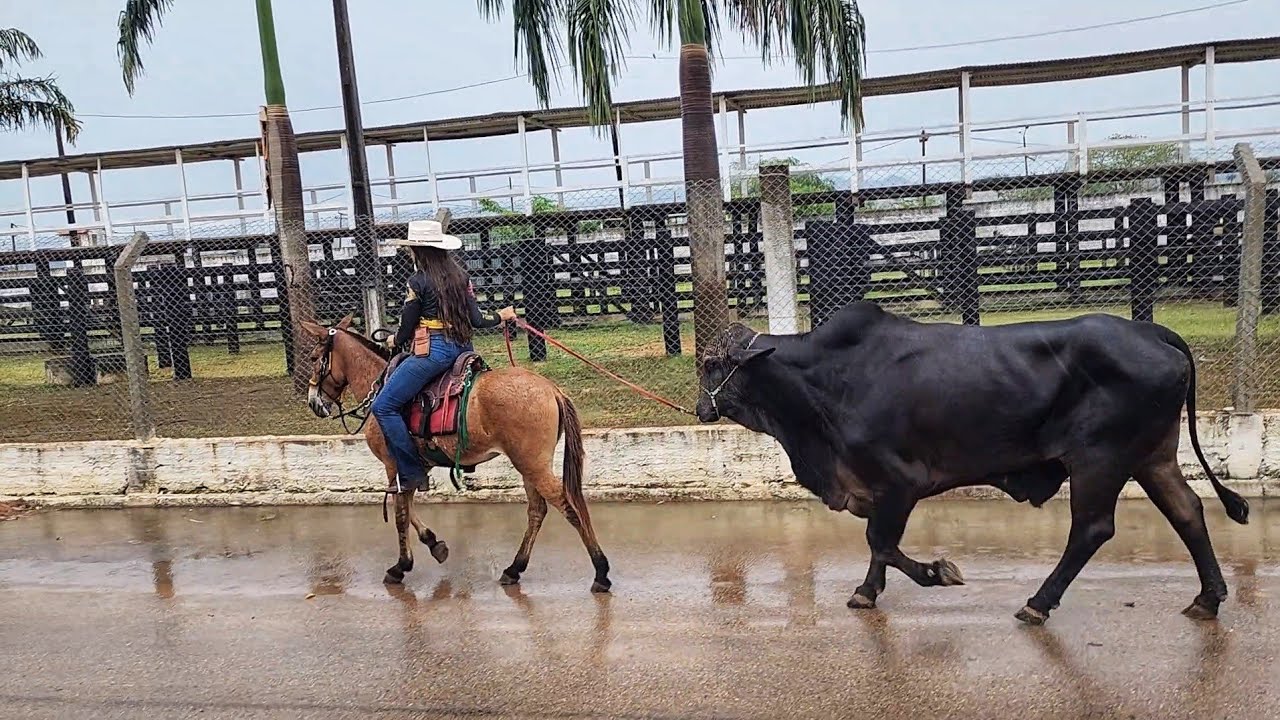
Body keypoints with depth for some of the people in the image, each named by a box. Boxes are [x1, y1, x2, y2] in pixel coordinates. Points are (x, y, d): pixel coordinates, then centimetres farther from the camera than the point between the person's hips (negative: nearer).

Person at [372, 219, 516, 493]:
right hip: (463, 348, 8)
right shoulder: (460, 275, 10)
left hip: (433, 351, -8)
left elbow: (407, 327, -3)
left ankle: (412, 473, -6)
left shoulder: (418, 280, -8)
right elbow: (476, 319, 7)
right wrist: (501, 316, 26)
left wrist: (395, 341, 18)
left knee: (384, 406, -4)